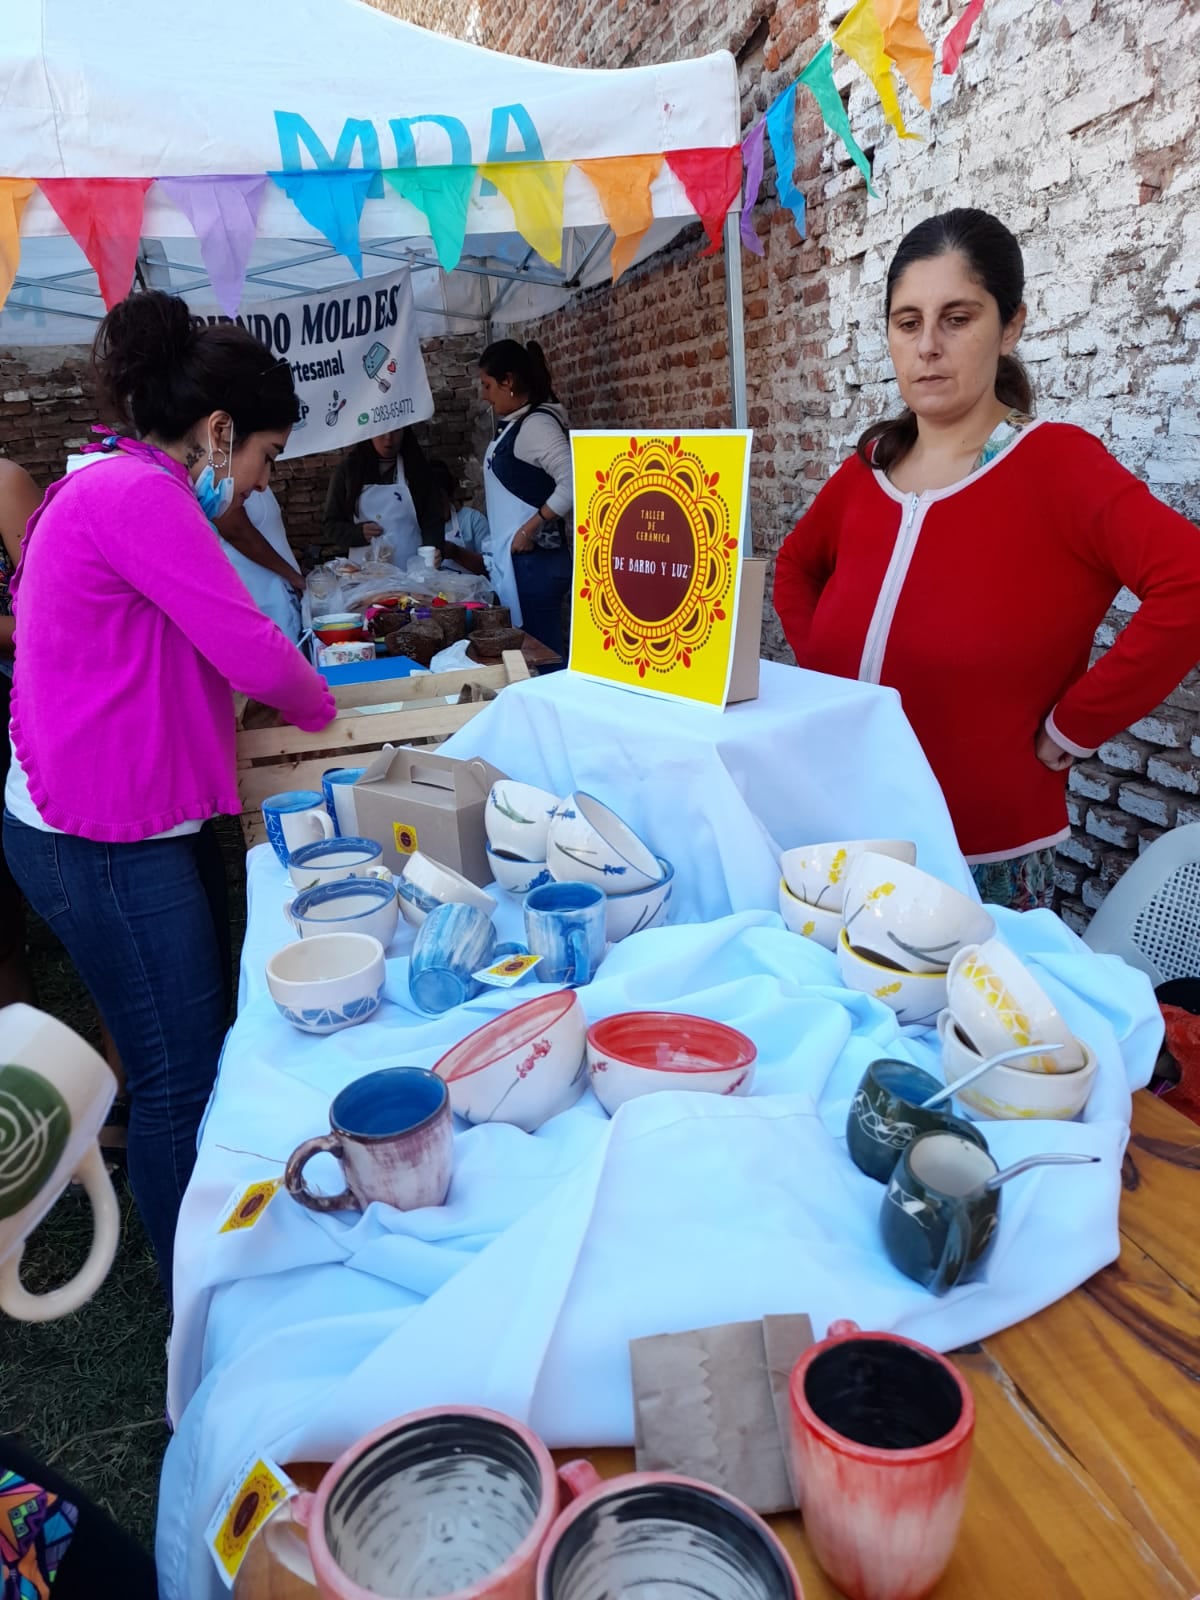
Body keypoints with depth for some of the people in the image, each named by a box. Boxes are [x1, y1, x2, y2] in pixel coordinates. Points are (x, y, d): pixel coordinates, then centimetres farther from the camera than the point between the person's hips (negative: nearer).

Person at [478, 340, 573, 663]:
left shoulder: (536, 423, -13)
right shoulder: (515, 425, 15)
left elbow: (573, 483, -25)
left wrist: (530, 528, -19)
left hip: (535, 560, -9)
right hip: (515, 560, 9)